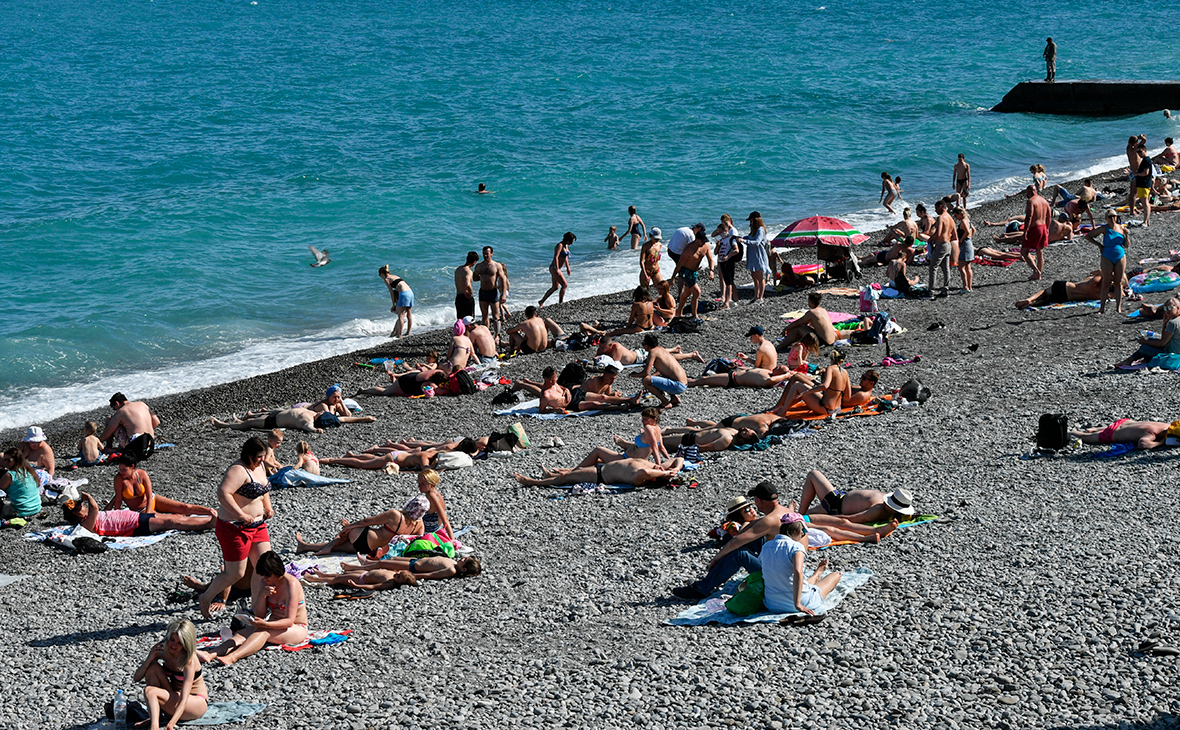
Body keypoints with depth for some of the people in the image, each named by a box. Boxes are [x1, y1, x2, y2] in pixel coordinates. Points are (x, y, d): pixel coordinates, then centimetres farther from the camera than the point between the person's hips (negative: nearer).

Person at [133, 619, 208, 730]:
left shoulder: (190, 661, -27)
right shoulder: (161, 649, -10)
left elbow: (183, 700, -35)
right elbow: (136, 678, -6)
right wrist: (150, 658, -25)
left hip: (197, 703, -7)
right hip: (175, 696, 7)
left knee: (149, 691, -28)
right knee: (152, 667, -18)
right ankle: (155, 716, -18)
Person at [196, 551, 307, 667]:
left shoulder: (291, 584, -19)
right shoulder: (265, 582, 1)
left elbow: (289, 621, -24)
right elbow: (259, 615, 1)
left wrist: (265, 624, -39)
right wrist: (262, 596, -17)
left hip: (296, 629, -6)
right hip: (274, 626, 6)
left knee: (263, 632, -35)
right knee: (241, 634, -21)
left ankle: (232, 657, -58)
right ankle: (210, 654, -46)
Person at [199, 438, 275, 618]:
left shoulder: (259, 467, 10)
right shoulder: (238, 471, -21)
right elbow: (223, 493, -34)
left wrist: (268, 508, 13)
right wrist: (242, 515, -32)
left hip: (257, 525, 9)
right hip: (235, 528, -9)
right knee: (235, 573, -2)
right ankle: (206, 598, 20)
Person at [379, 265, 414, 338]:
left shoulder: (386, 279, 4)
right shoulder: (395, 276, 26)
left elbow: (392, 293, 2)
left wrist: (394, 304, 11)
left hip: (404, 293, -8)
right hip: (410, 292, 8)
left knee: (400, 316, -7)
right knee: (409, 314, 13)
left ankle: (399, 335, -12)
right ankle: (408, 333, 20)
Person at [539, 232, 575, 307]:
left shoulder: (566, 246, 12)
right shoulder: (560, 246, -17)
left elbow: (566, 258, 24)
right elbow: (556, 257, -25)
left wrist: (568, 268, 30)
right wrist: (557, 269, -31)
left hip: (556, 269, 10)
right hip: (554, 268, -10)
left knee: (555, 287, 15)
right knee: (564, 285, -10)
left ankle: (541, 302, 22)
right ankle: (560, 303, -5)